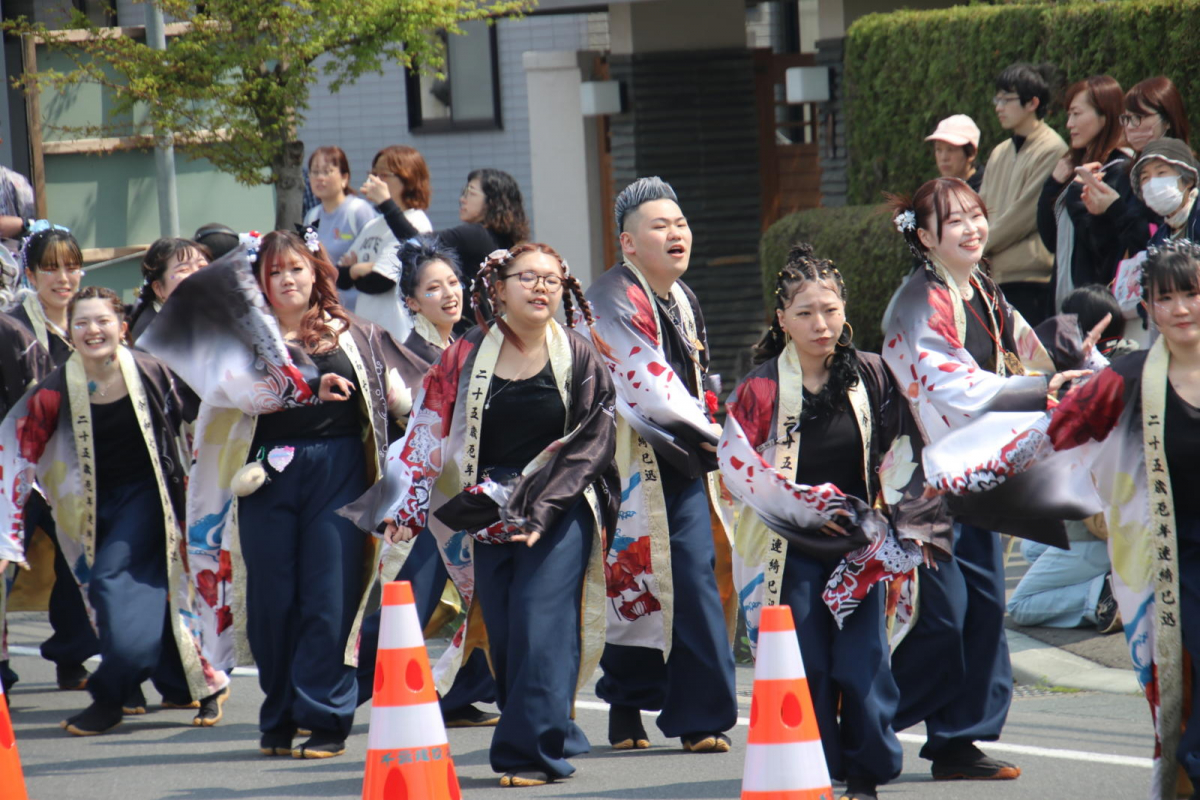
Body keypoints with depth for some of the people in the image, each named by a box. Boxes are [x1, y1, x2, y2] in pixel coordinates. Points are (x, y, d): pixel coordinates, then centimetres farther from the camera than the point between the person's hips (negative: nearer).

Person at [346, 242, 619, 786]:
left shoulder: (579, 359, 3)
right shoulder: (465, 359, 7)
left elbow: (588, 443, -2)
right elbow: (428, 436, 7)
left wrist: (541, 511, -12)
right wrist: (405, 507, -2)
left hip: (560, 517, -3)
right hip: (485, 517, 3)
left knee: (541, 625, -13)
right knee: (504, 634, 2)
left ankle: (533, 751, -12)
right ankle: (551, 738, 12)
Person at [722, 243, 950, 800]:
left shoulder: (870, 378, 5)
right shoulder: (761, 389, -2)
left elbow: (898, 456, 11)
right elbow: (737, 466, -4)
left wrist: (904, 530, 3)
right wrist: (803, 503, -11)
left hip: (860, 544, 2)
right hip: (791, 552, -2)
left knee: (863, 665, -4)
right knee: (806, 667, -3)